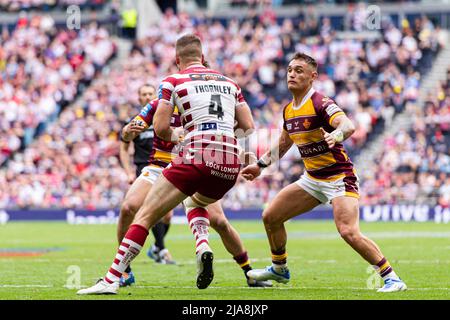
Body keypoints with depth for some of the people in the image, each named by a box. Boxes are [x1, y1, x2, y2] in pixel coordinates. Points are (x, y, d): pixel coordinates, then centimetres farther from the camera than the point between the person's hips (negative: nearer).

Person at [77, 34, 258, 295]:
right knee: (195, 202, 35)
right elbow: (249, 127, 15)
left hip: (197, 158, -5)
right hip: (230, 165, 5)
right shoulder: (229, 82, 20)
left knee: (145, 216, 0)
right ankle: (203, 246, 5)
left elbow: (160, 128, -1)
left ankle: (111, 280, -10)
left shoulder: (174, 81, 7)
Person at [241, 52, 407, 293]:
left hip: (339, 178, -9)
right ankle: (279, 269, 30)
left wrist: (336, 135, -56)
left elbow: (348, 126, -36)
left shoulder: (320, 104, -18)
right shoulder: (289, 110, 8)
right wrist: (260, 165, 27)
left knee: (349, 232, -25)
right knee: (270, 216, 9)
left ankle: (391, 278, -16)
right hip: (312, 179, 9)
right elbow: (283, 143, 27)